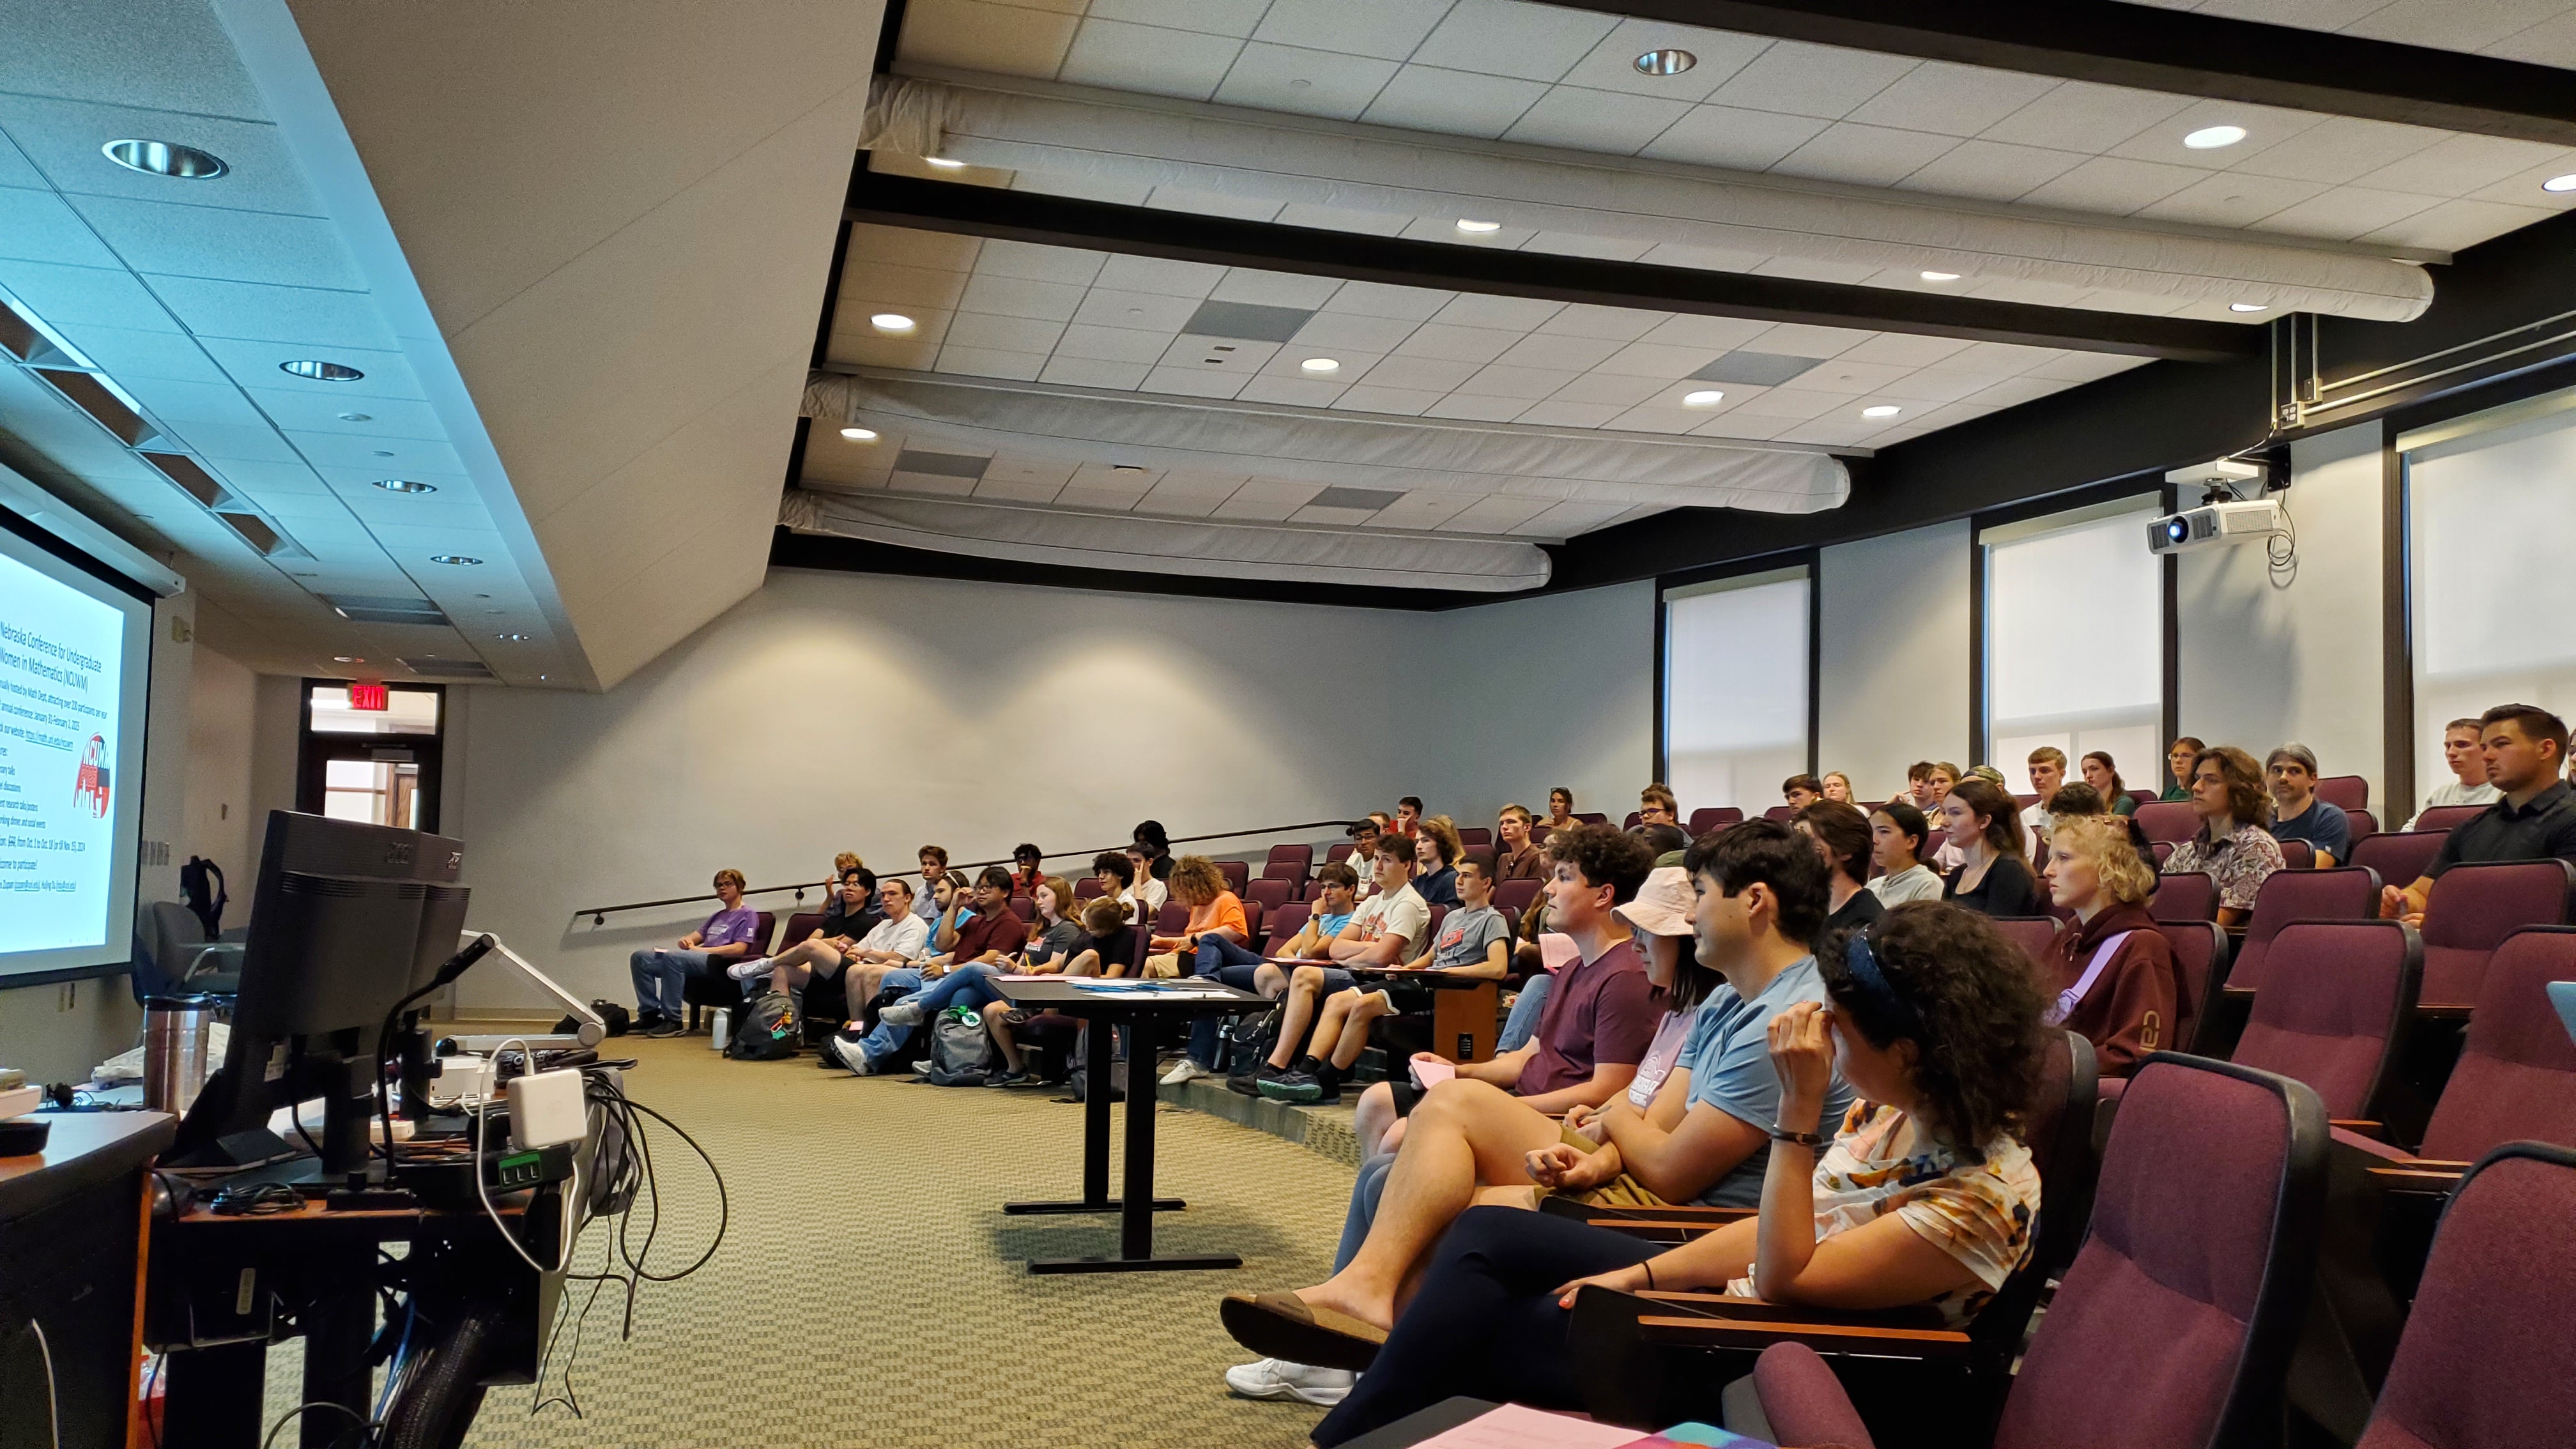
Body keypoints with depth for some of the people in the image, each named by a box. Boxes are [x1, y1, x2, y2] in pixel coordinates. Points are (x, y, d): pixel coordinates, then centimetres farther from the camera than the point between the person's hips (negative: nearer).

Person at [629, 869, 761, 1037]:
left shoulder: (748, 915, 5)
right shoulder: (718, 916, 31)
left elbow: (739, 949, -9)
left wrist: (700, 950, -12)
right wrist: (687, 941, 0)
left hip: (720, 962, -9)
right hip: (701, 960, 9)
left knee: (672, 957, -36)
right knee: (640, 958, -6)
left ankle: (673, 1021, -33)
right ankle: (649, 1015, -10)